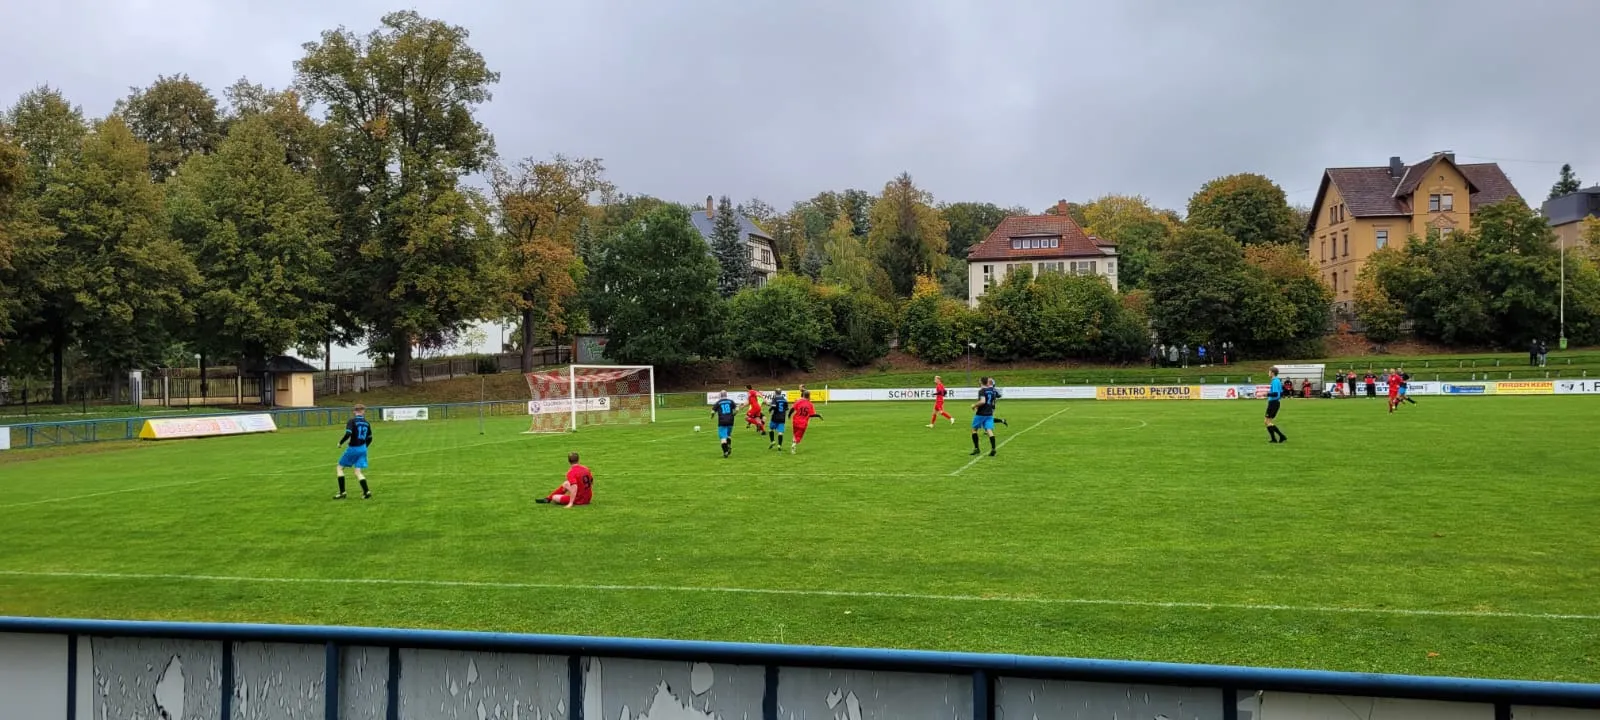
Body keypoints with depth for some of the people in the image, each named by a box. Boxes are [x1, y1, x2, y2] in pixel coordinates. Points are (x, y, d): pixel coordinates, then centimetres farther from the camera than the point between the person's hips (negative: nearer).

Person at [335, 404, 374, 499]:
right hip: (363, 449, 5)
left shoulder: (352, 421, -10)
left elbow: (348, 434, -23)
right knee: (358, 472, 9)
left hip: (353, 448, -5)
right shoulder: (367, 423, 7)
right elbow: (369, 438, 13)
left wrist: (340, 443, -8)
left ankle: (342, 492, 8)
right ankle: (367, 492, -7)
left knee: (340, 468, 12)